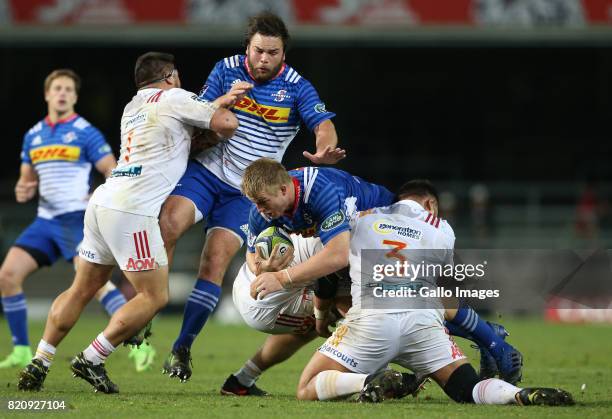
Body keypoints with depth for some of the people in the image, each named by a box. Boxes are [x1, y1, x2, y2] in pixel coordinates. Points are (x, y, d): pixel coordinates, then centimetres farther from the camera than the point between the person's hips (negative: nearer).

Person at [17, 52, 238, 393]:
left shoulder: (133, 107, 24)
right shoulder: (174, 98, 0)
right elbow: (227, 124, -4)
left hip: (103, 201, 9)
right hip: (132, 210, -9)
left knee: (82, 290, 16)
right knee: (155, 296, -3)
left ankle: (38, 365, 13)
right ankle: (91, 361, -5)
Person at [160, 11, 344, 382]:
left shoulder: (297, 88, -6)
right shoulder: (227, 70, 0)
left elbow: (324, 126, -17)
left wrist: (325, 151, -41)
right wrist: (224, 101, -22)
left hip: (247, 189, -1)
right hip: (205, 170, 1)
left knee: (215, 264, -12)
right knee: (168, 226, -25)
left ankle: (182, 348, -4)